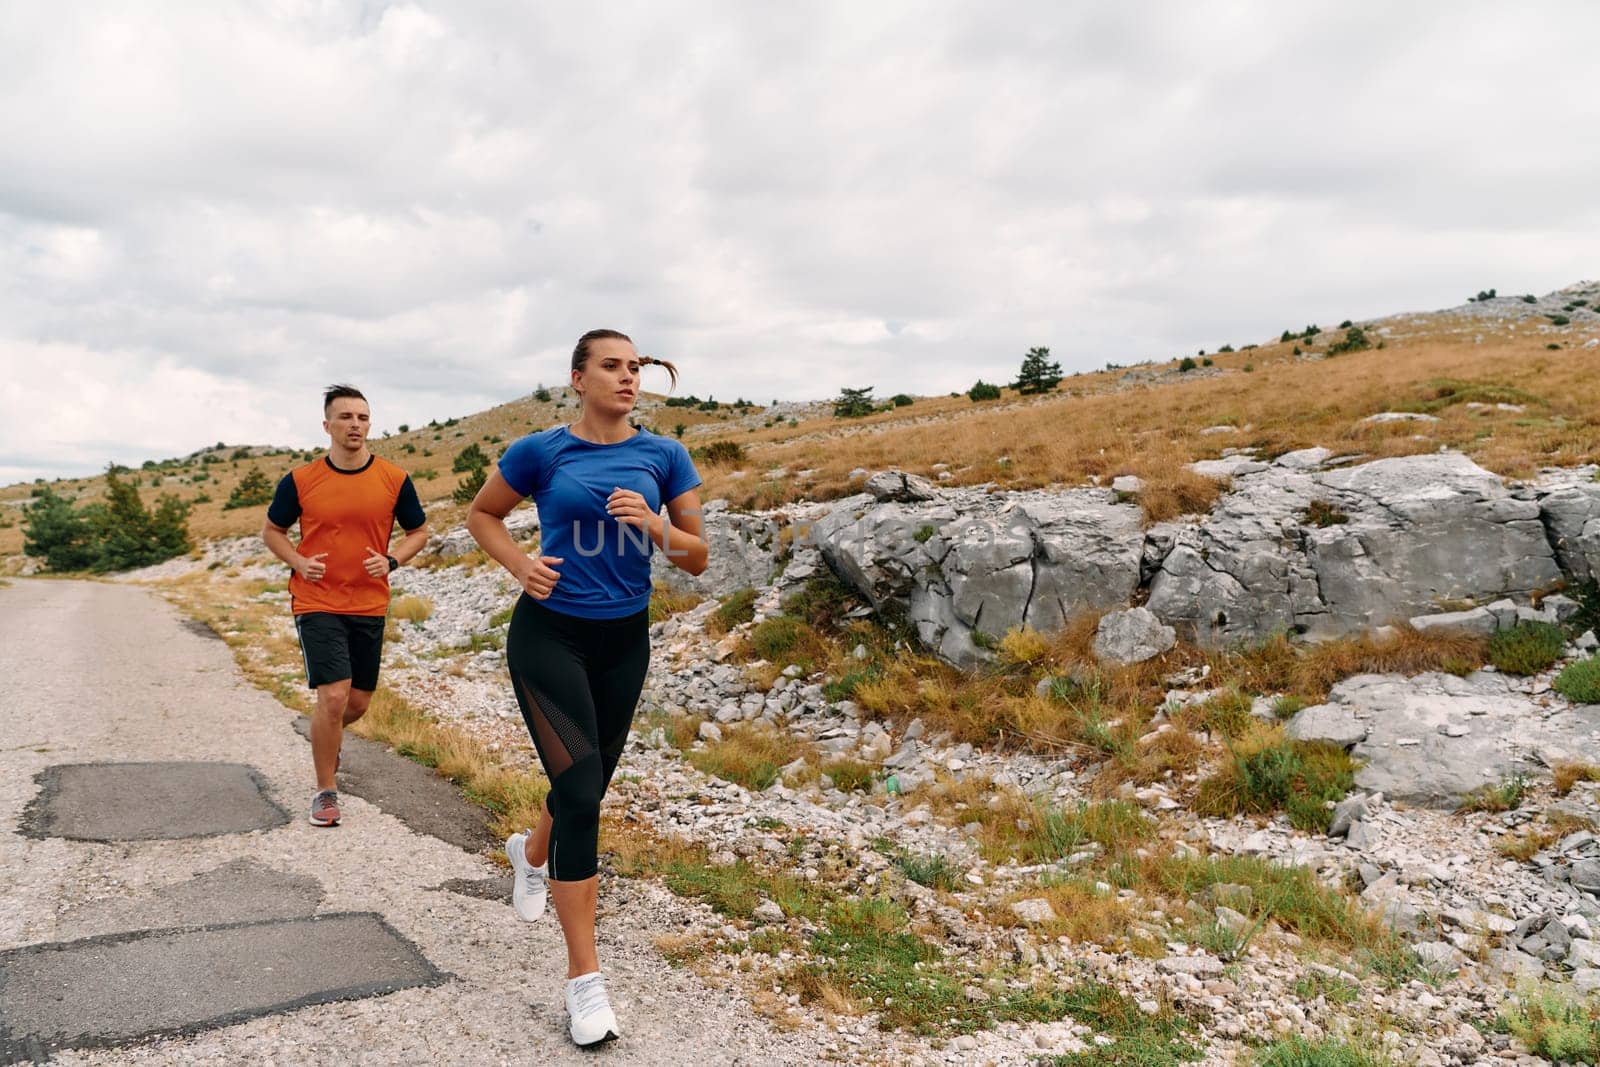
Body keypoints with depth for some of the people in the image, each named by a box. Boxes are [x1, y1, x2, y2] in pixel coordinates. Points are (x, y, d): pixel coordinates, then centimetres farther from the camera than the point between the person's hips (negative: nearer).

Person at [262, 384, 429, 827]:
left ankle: (326, 736, 48)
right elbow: (272, 531, 9)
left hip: (369, 607, 3)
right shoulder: (300, 480, -4)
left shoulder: (394, 479, -2)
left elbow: (418, 531, 9)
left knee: (358, 702, 12)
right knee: (333, 696, -14)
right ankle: (326, 791, 5)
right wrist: (298, 562, -10)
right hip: (317, 603, -2)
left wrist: (392, 560, -11)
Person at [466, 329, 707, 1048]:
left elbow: (697, 558, 2)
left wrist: (655, 527, -18)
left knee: (590, 784, 18)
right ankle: (584, 975, -4)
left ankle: (532, 852, 54)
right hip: (550, 633, -3)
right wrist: (520, 564, -8)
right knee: (580, 789, -15)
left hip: (624, 639, 4)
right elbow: (482, 514, 10)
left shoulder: (664, 456, 0)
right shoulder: (541, 452, -5)